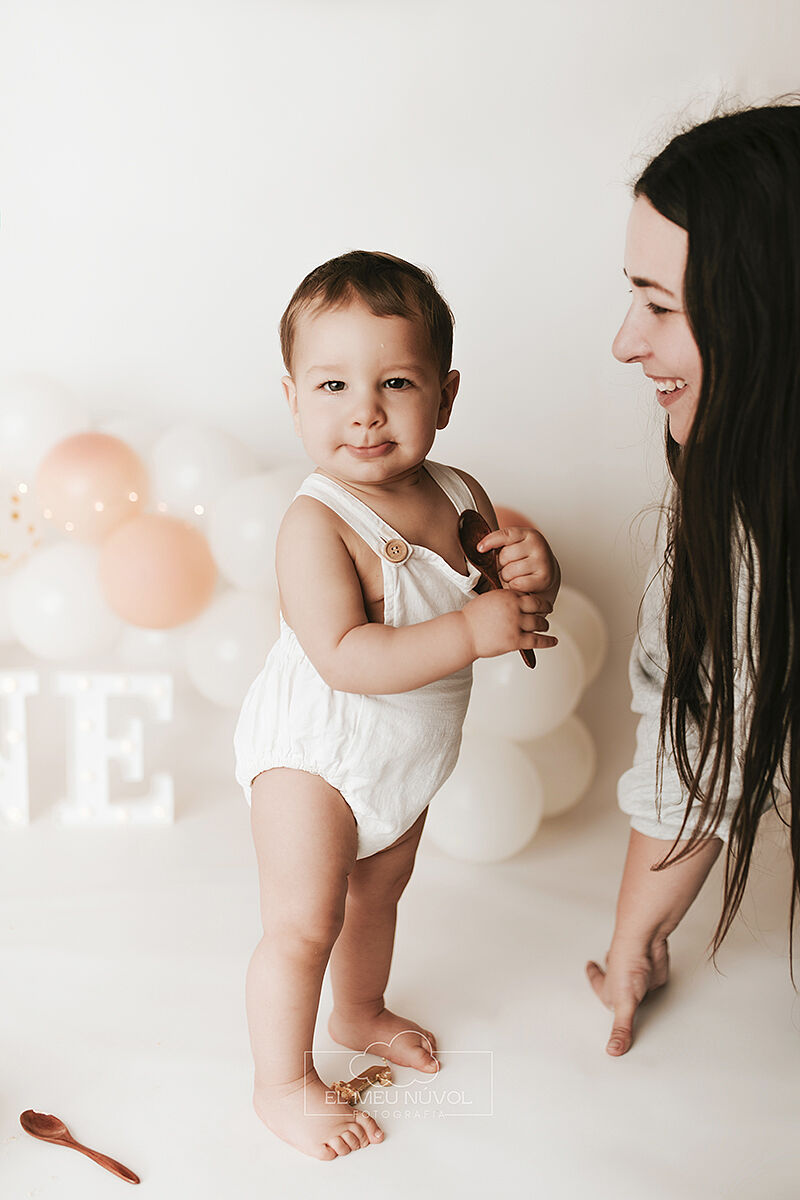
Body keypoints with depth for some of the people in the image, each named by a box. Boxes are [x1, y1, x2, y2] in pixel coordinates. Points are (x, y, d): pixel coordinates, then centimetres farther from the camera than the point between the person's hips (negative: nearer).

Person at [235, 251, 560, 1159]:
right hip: (315, 759, -7)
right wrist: (471, 631, -37)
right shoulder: (317, 524, -28)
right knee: (302, 928, 3)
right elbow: (343, 657, -35)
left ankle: (360, 1013, 53)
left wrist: (534, 573, -18)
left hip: (404, 760, 7)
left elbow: (508, 608, 5)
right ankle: (282, 1085, 26)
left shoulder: (460, 497, -6)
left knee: (377, 894, 26)